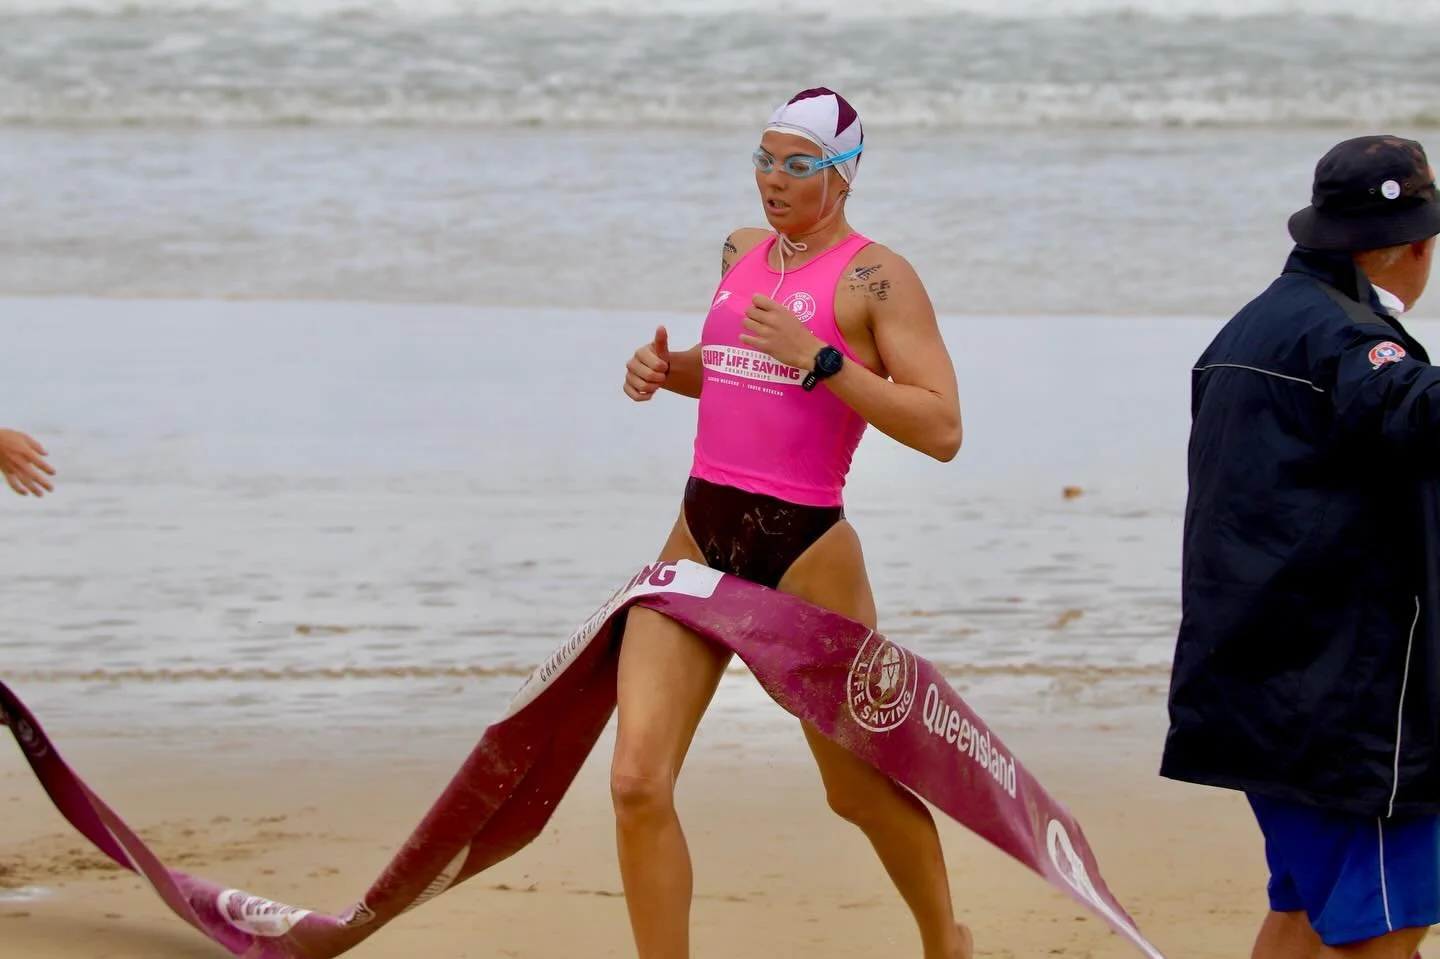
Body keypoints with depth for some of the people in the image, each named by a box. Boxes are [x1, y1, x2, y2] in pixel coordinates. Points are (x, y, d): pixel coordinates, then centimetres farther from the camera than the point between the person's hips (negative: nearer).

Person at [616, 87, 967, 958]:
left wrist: (821, 360, -23)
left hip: (804, 551, -5)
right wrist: (668, 368, 9)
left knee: (860, 788, 12)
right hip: (700, 538, 5)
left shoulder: (877, 278, -9)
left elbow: (941, 430, -17)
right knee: (638, 782, -10)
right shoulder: (742, 252, 12)